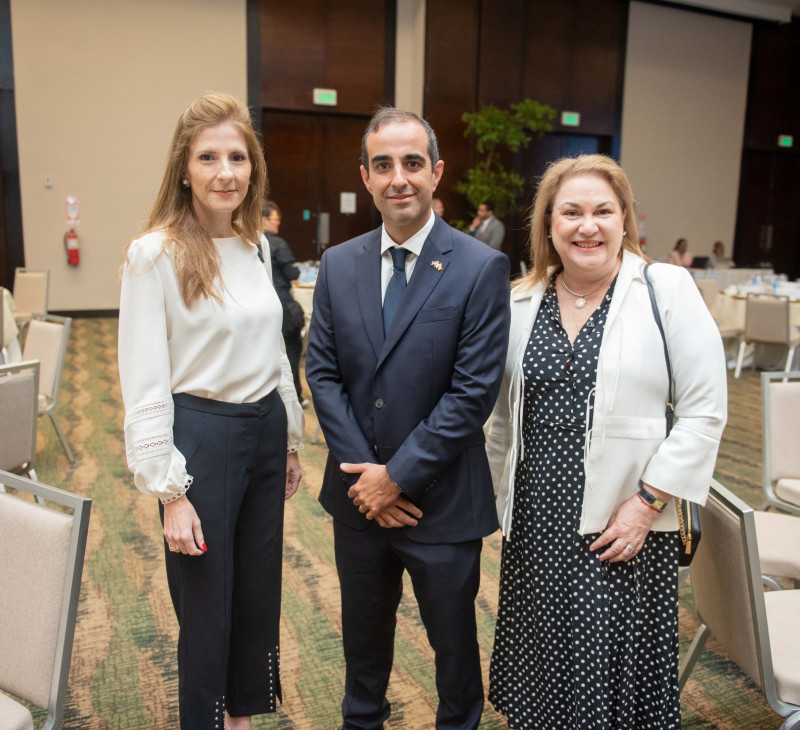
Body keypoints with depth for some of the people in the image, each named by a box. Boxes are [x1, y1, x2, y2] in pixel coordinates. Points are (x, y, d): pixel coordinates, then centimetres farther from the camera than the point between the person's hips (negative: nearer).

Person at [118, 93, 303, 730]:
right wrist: (170, 491, -15)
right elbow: (143, 385, -14)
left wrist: (291, 439, 15)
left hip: (265, 432, 6)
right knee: (207, 604, 11)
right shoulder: (154, 254, -13)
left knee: (260, 592, 20)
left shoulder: (254, 246, 6)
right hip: (202, 437, -6)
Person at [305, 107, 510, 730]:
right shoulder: (338, 264, 1)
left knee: (454, 640, 17)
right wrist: (364, 472, -11)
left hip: (442, 499, -3)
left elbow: (474, 392, -16)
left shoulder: (481, 268, -12)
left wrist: (398, 475, -15)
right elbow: (322, 373, -2)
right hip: (358, 493, 4)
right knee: (364, 632, 24)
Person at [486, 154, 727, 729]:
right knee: (539, 671, 14)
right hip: (535, 526, 4)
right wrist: (501, 499, 13)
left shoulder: (667, 289, -5)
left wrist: (646, 502, -13)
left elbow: (705, 412, -8)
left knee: (613, 673, 6)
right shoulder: (523, 303, 6)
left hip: (625, 529, -3)